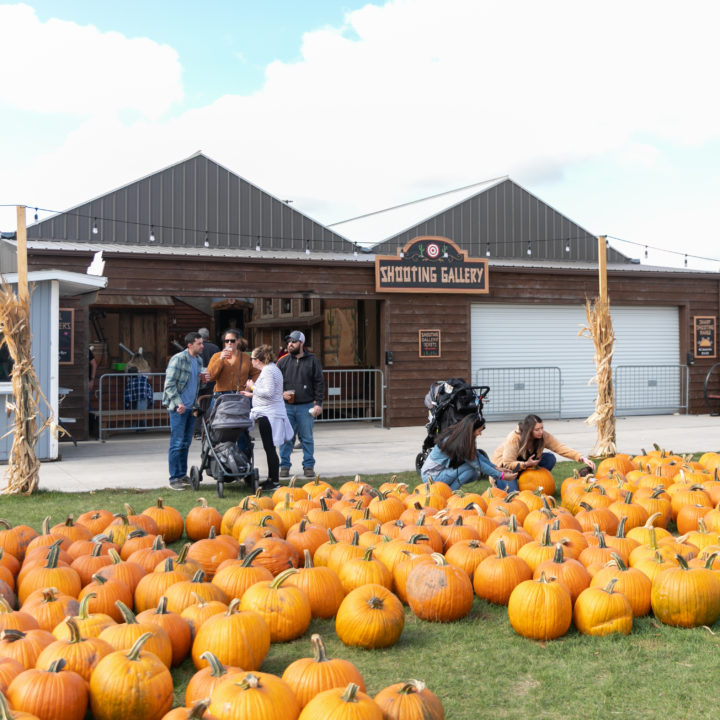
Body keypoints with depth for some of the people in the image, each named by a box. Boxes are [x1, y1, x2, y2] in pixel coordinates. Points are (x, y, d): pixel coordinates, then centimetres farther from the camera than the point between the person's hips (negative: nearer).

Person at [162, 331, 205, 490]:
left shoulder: (199, 360, 12)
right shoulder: (178, 359, -13)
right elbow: (169, 384, -15)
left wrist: (201, 378, 2)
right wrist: (178, 403, -22)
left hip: (191, 406, 8)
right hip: (178, 407, -8)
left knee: (186, 442, 12)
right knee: (177, 442, -6)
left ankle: (182, 474, 21)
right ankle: (174, 478, -1)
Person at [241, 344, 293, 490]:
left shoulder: (268, 371, -14)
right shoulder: (272, 368, 18)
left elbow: (268, 392, -23)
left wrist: (253, 387, -10)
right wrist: (252, 394, 23)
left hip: (269, 415, -11)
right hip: (269, 414, 11)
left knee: (270, 448, -7)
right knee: (269, 448, 15)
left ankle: (275, 481, -4)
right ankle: (271, 478, 21)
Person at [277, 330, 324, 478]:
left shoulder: (312, 361, 4)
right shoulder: (283, 361, 9)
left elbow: (319, 383, 3)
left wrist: (318, 403, -4)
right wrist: (281, 393, -6)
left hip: (306, 406, -1)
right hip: (286, 406, 1)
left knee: (307, 438, 4)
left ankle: (308, 466, 13)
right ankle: (284, 466, 12)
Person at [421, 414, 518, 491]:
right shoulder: (457, 443, -26)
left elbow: (477, 455, 10)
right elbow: (477, 464, -21)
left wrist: (496, 468, 6)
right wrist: (501, 476, -15)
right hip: (432, 477, -9)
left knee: (475, 474, -1)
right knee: (470, 469, -21)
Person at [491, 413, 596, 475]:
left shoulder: (544, 436, -20)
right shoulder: (514, 439, -33)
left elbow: (561, 448, -28)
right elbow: (508, 464, -32)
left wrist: (582, 458, -38)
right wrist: (526, 464, -43)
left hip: (527, 460, 6)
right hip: (503, 463, -6)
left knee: (550, 458, -18)